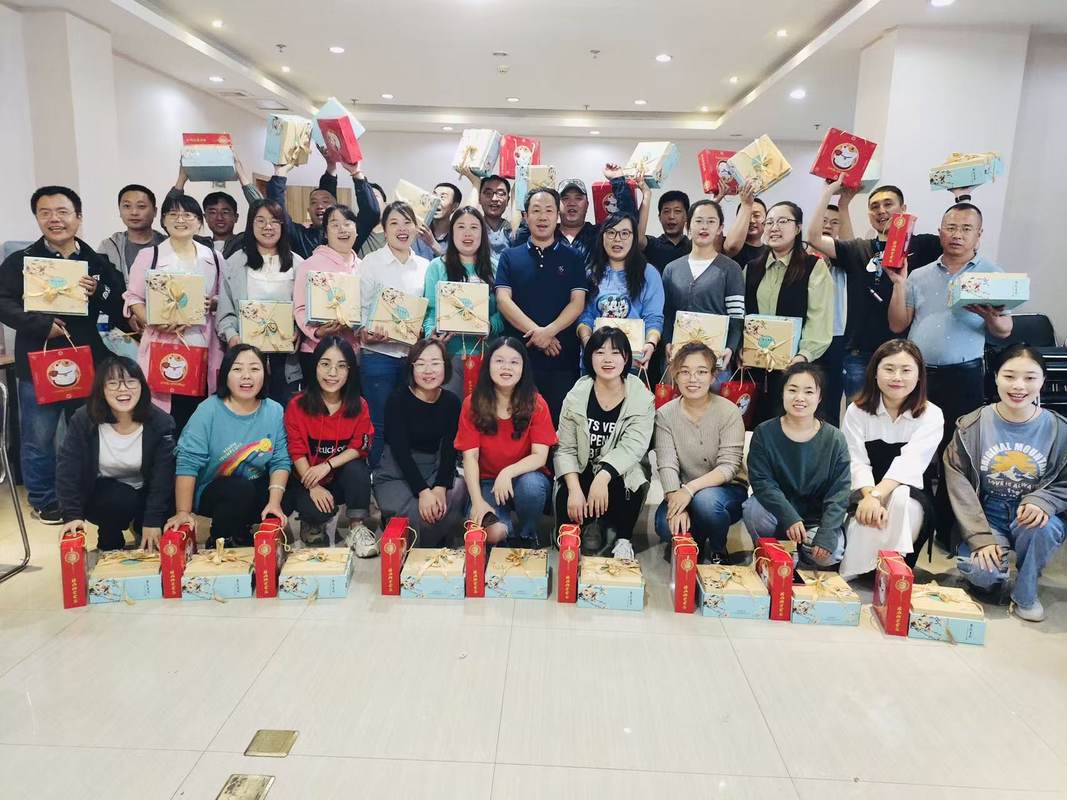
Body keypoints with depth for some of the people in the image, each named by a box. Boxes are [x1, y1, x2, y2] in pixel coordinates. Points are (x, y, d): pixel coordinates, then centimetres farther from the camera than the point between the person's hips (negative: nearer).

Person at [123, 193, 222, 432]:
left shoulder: (213, 258, 12)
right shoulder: (149, 255, 4)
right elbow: (133, 298, 2)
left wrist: (212, 304, -3)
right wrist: (155, 322, -15)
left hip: (203, 347, 2)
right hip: (163, 345, -2)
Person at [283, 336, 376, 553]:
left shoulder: (359, 406, -4)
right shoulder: (297, 405, -8)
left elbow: (360, 447, -9)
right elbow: (297, 452, -10)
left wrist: (327, 465, -24)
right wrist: (313, 487, -22)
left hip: (343, 478, 2)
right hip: (307, 478, -1)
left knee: (357, 468, -31)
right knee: (317, 510, -30)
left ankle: (357, 527, -16)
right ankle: (312, 523, 7)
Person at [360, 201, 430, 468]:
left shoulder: (424, 266, 11)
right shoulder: (371, 262, 1)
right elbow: (360, 306, -2)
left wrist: (425, 331, -6)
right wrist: (365, 332, -21)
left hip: (414, 355, 3)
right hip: (379, 354, -3)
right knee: (379, 425, 2)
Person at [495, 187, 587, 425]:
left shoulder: (572, 258, 10)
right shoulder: (510, 257, 11)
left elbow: (577, 303, 1)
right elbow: (503, 300, -1)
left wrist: (549, 331, -15)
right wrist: (535, 332, -13)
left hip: (563, 357, 0)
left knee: (560, 422, 2)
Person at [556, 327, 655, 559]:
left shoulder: (642, 399, -6)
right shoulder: (576, 396, -3)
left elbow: (632, 446, -19)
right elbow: (565, 449, -5)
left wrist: (604, 476, -36)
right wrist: (574, 489, -22)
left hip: (622, 475, -1)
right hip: (582, 474, 1)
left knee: (618, 488, -33)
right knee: (565, 500, -28)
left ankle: (622, 538, -2)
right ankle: (590, 530, 7)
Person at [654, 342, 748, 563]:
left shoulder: (729, 412, -11)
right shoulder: (665, 415, -5)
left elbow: (728, 467, -18)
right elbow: (667, 465, -14)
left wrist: (690, 489, -32)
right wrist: (677, 504, -30)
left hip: (728, 490, -2)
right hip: (683, 493, 2)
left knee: (705, 499, -36)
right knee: (665, 524, -28)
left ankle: (718, 553, -4)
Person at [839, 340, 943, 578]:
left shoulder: (931, 415, -4)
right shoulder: (857, 411, -1)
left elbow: (909, 463, -20)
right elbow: (857, 463, -12)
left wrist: (877, 495, -37)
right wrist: (869, 497, -34)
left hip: (909, 498, 0)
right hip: (863, 494, 0)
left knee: (901, 498, -35)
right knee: (867, 518, -34)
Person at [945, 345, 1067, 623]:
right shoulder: (973, 425, -7)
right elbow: (958, 480, -9)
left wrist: (1042, 501, -22)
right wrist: (981, 536, -16)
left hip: (1030, 516, 1)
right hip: (987, 517, -1)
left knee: (1042, 527, -34)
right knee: (978, 570, -28)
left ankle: (1026, 594, -4)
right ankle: (996, 574, 14)